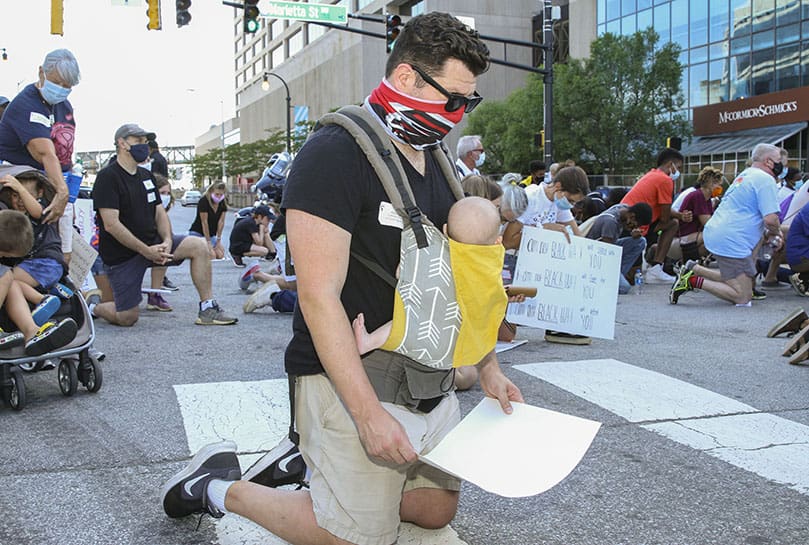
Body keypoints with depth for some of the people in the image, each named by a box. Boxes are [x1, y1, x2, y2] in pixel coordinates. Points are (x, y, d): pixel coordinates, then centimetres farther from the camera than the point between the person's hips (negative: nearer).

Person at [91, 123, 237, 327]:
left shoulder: (146, 176, 12)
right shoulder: (108, 177, -13)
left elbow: (160, 213, 11)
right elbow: (111, 224, -21)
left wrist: (167, 241, -9)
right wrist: (146, 251, -22)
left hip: (152, 243, 7)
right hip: (121, 254, -7)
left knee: (198, 246, -13)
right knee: (127, 318, -8)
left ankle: (207, 310, -11)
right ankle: (92, 307, 24)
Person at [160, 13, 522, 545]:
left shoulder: (437, 161, 10)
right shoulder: (336, 154, -18)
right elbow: (320, 298, -23)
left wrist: (488, 367, 13)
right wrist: (368, 411, -25)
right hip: (351, 379, -8)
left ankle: (311, 461, 31)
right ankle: (222, 488, 19)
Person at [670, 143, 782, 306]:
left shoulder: (744, 175, 22)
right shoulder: (766, 180, -8)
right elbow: (770, 220, -18)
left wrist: (767, 234, 18)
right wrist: (775, 232, 5)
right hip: (731, 242, -10)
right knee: (743, 298, -7)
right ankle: (694, 281, -12)